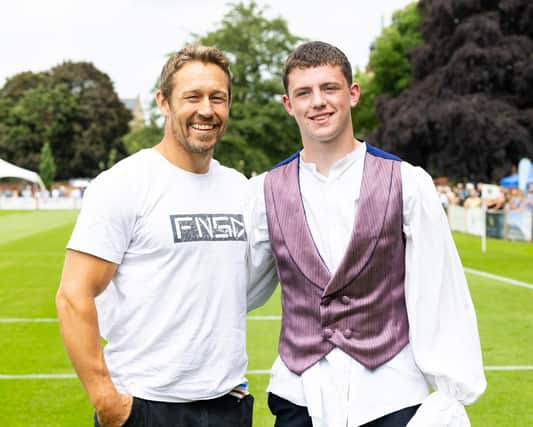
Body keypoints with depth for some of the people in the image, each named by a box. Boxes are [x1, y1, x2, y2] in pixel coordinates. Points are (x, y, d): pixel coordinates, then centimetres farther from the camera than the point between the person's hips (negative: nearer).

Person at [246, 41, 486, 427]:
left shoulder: (407, 183, -4)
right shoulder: (265, 191, 2)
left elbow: (439, 294, -5)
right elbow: (243, 289, 10)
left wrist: (452, 392, -6)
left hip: (390, 395, -1)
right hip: (300, 394, 2)